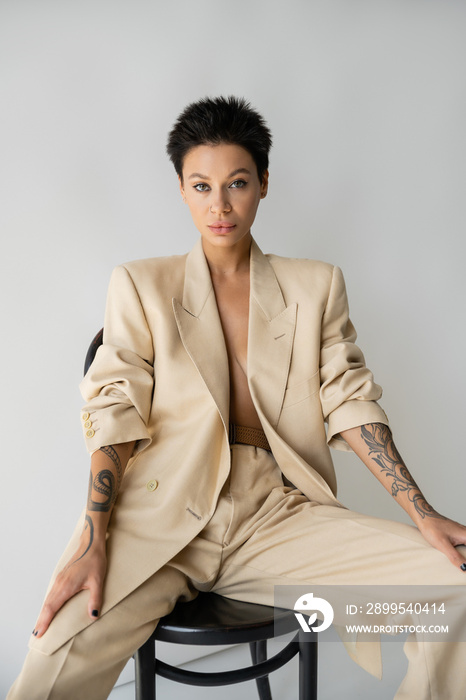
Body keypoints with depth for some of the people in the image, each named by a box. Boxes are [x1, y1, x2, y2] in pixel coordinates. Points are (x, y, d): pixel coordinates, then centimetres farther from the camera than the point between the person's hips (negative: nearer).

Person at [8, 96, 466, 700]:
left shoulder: (317, 286, 14)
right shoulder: (140, 285, 11)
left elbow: (350, 401, 8)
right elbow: (116, 411, 1)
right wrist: (92, 541, -12)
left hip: (280, 509, 2)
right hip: (165, 509, -1)